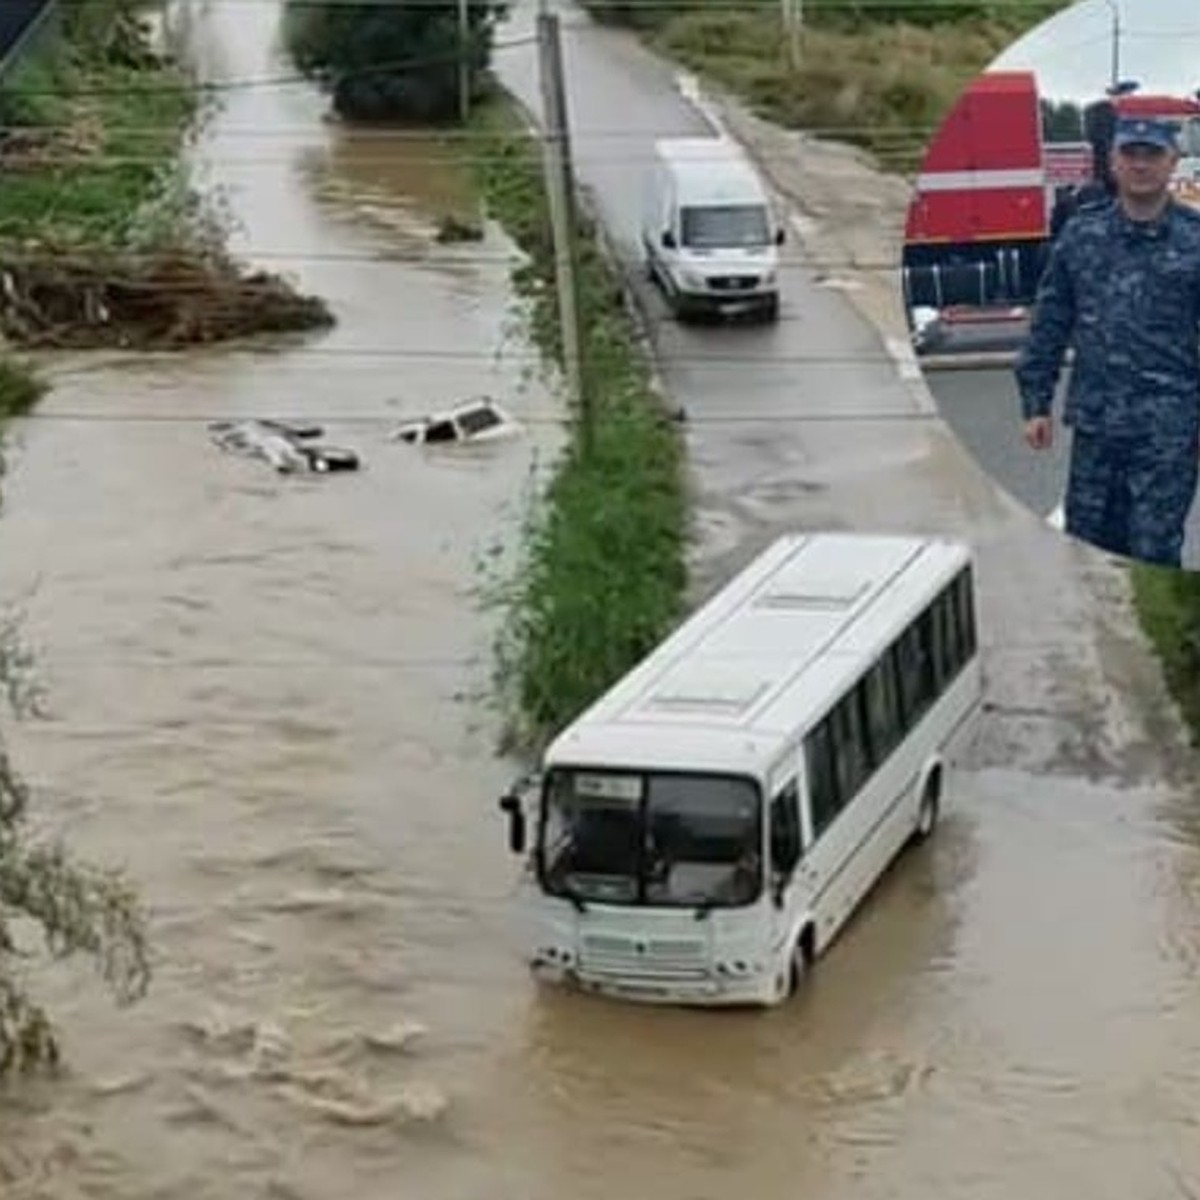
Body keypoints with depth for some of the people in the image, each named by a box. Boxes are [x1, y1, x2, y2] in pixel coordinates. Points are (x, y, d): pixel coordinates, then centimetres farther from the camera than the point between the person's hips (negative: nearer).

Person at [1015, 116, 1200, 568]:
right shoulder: (1081, 234, 6)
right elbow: (1049, 324, 11)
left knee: (1153, 554, -3)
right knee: (1085, 545, 11)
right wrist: (1036, 404, 8)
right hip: (1094, 423, 3)